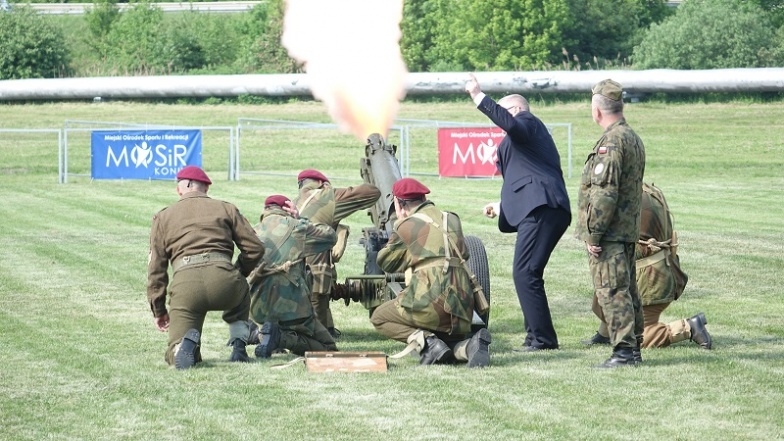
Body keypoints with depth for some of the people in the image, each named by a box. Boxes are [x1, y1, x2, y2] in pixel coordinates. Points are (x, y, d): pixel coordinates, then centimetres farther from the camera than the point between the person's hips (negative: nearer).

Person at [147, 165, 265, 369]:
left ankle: (188, 342, -24)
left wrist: (158, 310, 24)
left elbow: (156, 268, 19)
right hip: (223, 277, 0)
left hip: (184, 283, 0)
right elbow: (254, 248, 16)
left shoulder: (163, 217, 23)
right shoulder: (225, 209, 21)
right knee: (241, 294, 38)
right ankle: (239, 347, 18)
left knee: (177, 357, 10)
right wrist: (239, 274, 34)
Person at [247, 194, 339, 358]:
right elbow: (330, 236, 15)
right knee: (328, 348, 2)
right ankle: (283, 338, -21)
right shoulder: (295, 226, 2)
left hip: (258, 309, 6)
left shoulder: (255, 231, 13)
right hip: (290, 306, -6)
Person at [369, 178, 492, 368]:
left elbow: (385, 261, 11)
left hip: (430, 299, -6)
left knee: (379, 317, 14)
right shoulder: (451, 219, 17)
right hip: (462, 307, 6)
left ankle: (428, 342, -8)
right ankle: (468, 346, -8)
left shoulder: (406, 226, 1)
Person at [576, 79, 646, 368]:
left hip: (609, 233, -10)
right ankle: (634, 349, 18)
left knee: (612, 291, -8)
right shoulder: (634, 139, 15)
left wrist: (593, 234, -17)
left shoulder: (611, 142, -17)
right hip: (629, 230, 10)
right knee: (627, 291, 14)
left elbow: (604, 193, -22)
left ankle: (624, 351, -10)